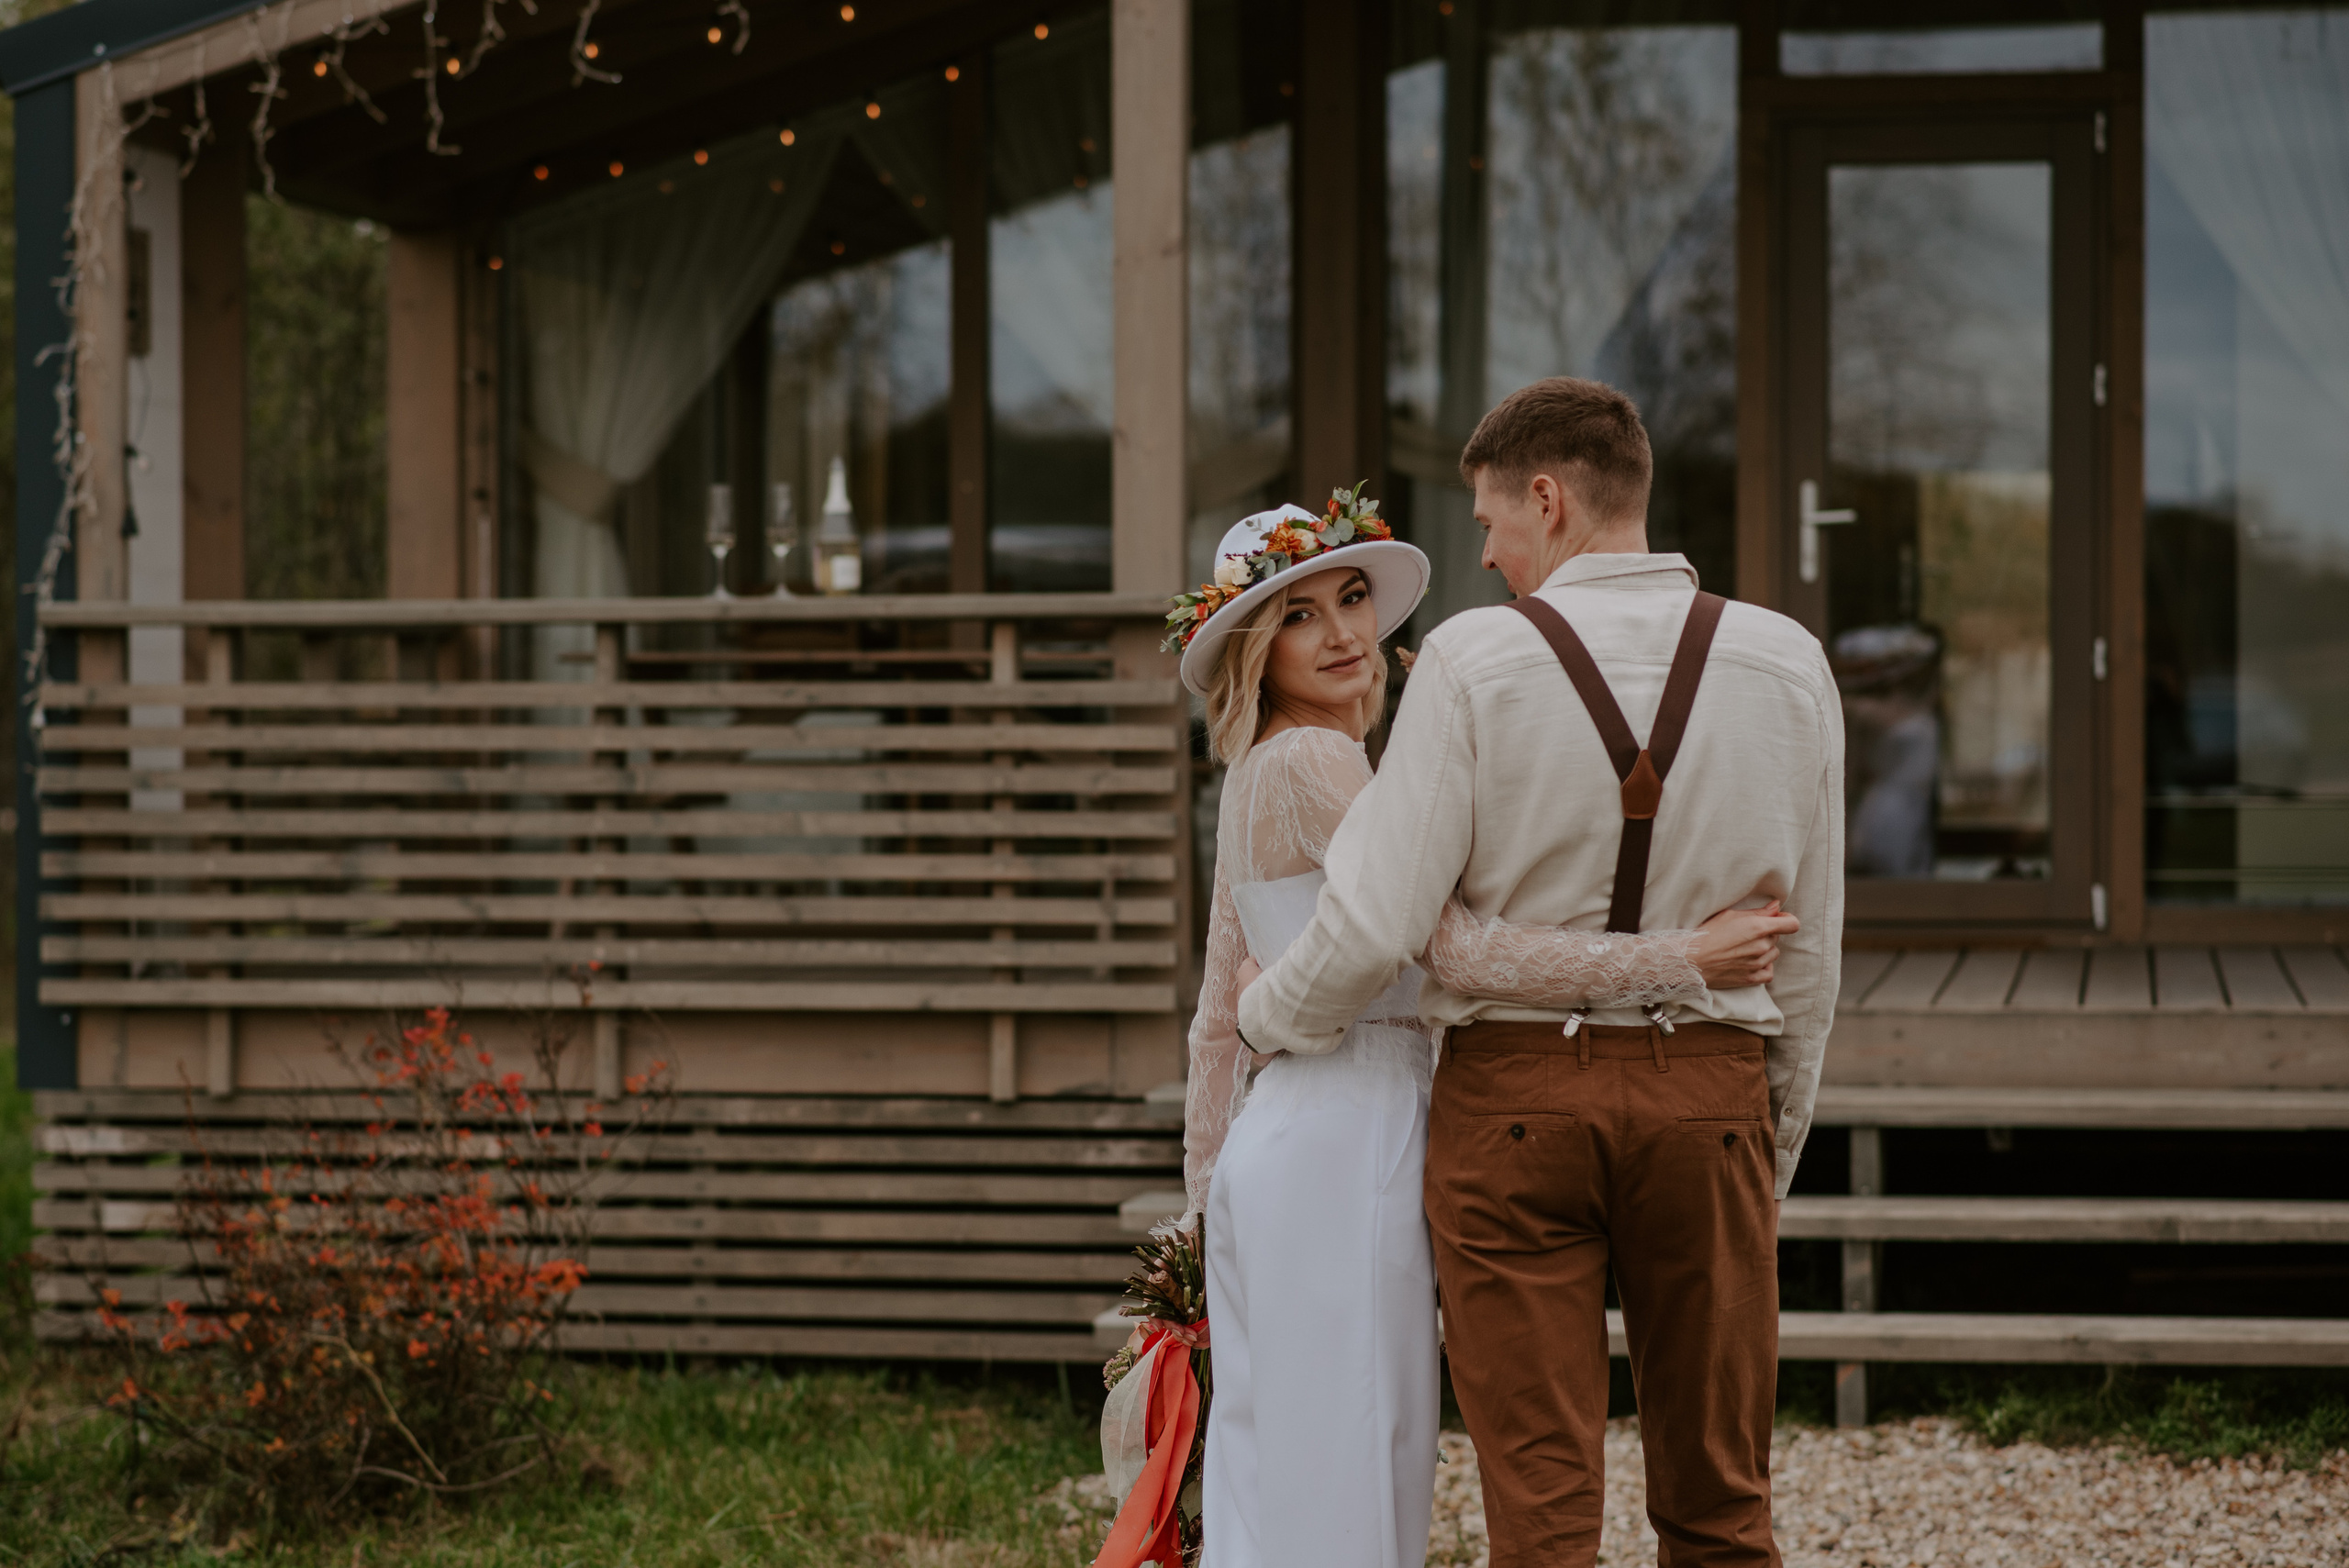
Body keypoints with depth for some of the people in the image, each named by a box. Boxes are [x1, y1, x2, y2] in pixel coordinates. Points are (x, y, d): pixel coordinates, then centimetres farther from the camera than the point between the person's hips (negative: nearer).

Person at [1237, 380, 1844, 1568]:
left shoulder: (1474, 661, -9)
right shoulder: (1786, 667, 2)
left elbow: (1378, 922, -11)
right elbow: (1808, 947, 7)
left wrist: (1265, 1019, 8)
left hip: (1514, 1091, -3)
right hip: (1709, 1091, 3)